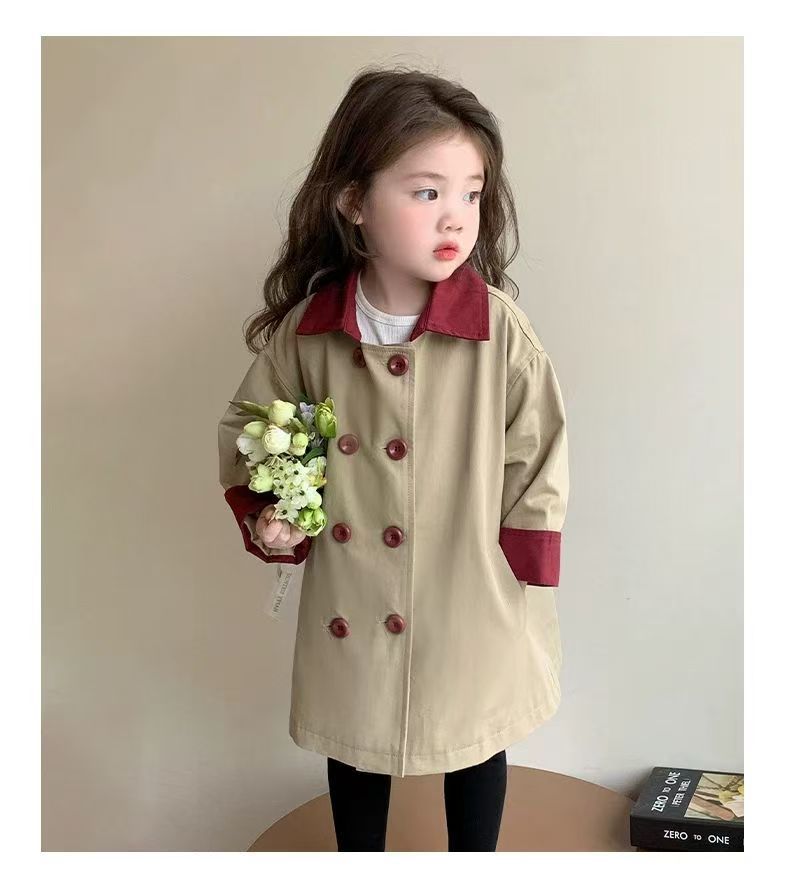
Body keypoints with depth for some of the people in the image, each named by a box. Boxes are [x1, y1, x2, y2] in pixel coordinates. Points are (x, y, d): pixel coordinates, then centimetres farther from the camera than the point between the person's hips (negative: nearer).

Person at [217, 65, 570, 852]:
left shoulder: (500, 327, -16)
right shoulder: (305, 329, -11)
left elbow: (538, 459, -9)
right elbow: (245, 430, 5)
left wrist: (515, 580, -8)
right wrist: (264, 517, -10)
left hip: (472, 607, -1)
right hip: (349, 607, 2)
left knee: (475, 748, 22)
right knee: (353, 747, 24)